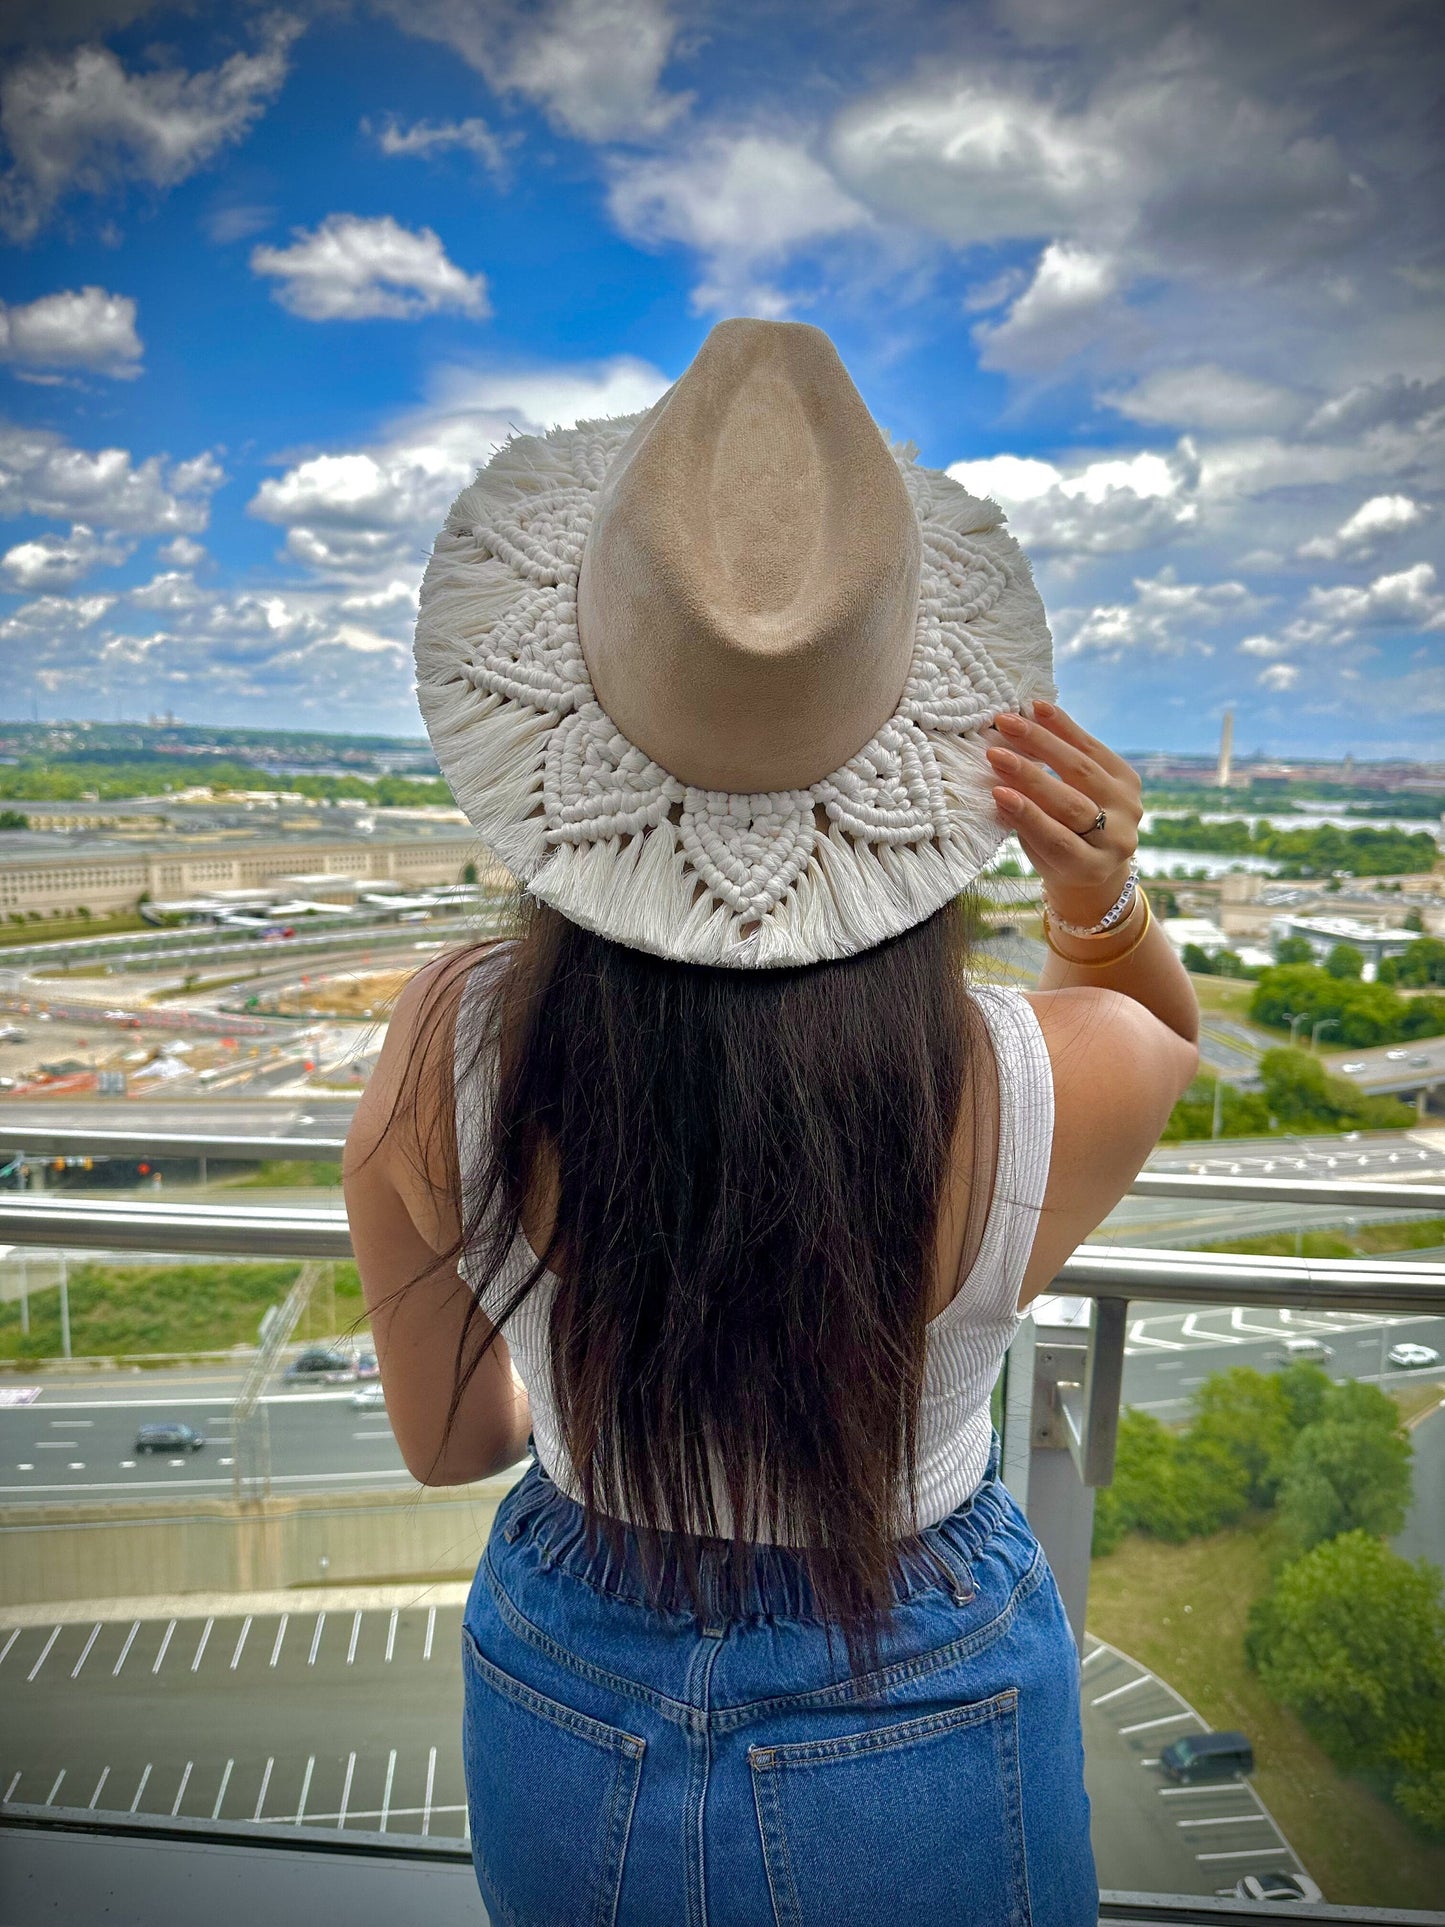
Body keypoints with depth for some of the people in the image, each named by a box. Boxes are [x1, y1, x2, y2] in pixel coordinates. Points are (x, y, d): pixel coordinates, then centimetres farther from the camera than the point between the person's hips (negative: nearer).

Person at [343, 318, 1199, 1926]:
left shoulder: (440, 1062, -27)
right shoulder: (1049, 1087, -30)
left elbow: (446, 1439, -7)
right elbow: (1163, 1030, -1)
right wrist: (1104, 900, -22)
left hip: (566, 1709, 1)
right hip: (922, 1748, 0)